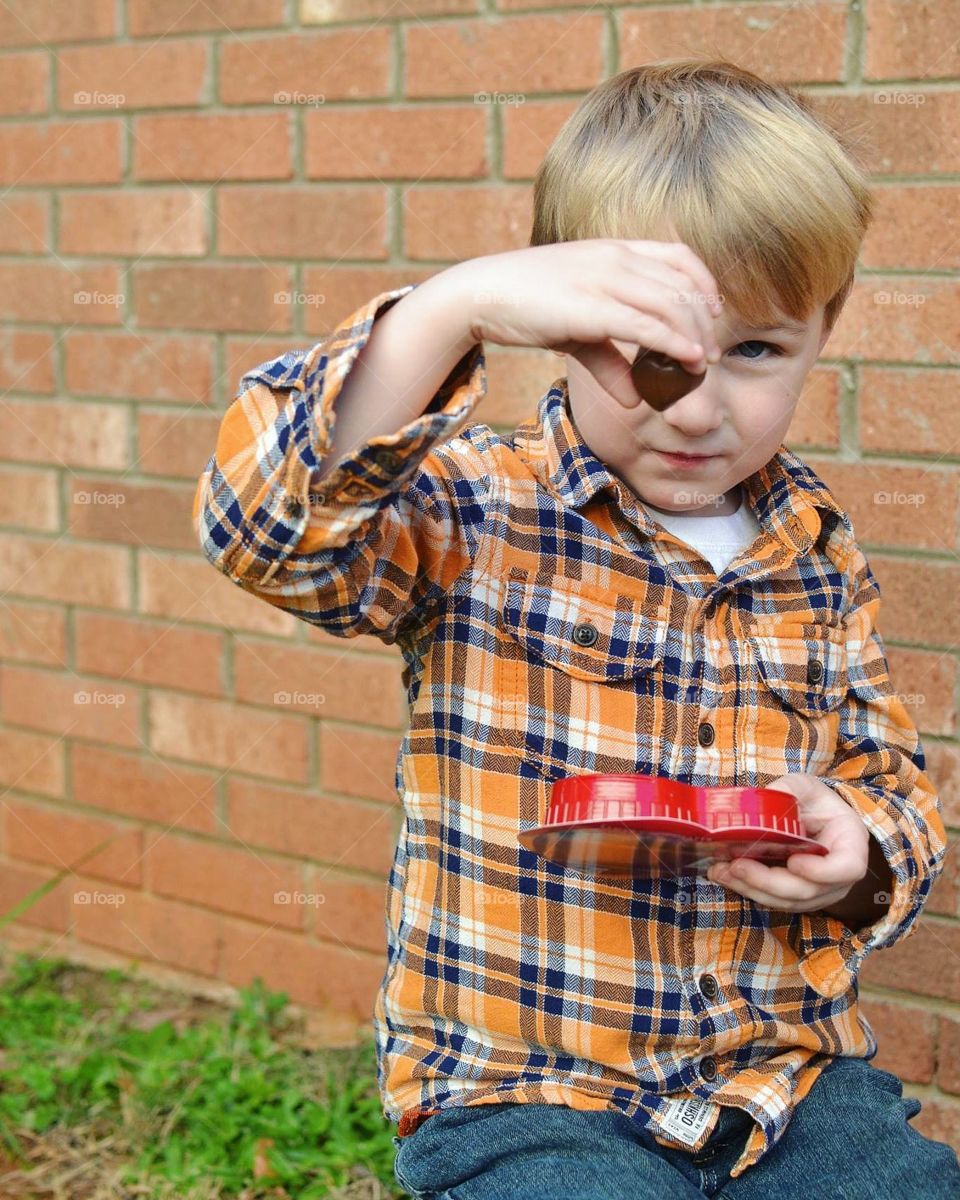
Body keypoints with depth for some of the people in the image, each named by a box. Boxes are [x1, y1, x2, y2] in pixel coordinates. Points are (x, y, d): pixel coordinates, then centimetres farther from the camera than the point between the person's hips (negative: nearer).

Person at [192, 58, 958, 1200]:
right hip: (523, 1095, -4)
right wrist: (459, 305, -35)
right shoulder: (476, 513, -7)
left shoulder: (819, 551, 7)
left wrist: (857, 859, -6)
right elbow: (264, 521, -26)